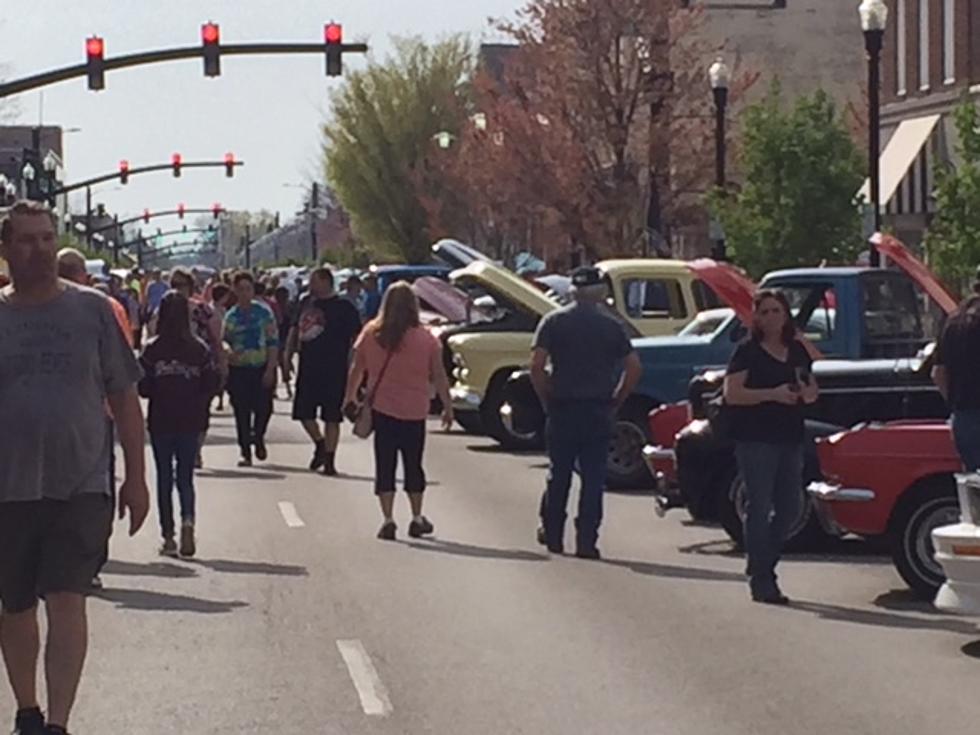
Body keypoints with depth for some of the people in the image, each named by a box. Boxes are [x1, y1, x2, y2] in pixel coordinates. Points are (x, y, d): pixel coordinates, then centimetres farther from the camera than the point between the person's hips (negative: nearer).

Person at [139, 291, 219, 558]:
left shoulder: (152, 350, -9)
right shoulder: (199, 349, -6)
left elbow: (143, 387, -10)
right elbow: (212, 384, -4)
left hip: (160, 423, -1)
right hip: (190, 422, 1)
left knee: (164, 478, 10)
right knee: (185, 477, 10)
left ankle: (168, 536, 9)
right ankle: (188, 521, -17)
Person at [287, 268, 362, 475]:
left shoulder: (343, 307, -6)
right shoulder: (306, 303, 10)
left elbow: (357, 337, -7)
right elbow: (294, 330, 18)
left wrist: (352, 368, -14)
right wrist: (287, 359, 12)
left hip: (333, 371, -5)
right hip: (307, 368, 5)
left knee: (331, 417, -1)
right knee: (303, 412, 5)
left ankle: (329, 459, 7)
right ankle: (320, 445, 28)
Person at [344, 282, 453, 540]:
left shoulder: (370, 334, -3)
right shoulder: (426, 339, -7)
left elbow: (356, 370, 4)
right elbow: (439, 377, -3)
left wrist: (350, 398, 16)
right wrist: (447, 407, 6)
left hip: (382, 409, 0)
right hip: (414, 411, 0)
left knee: (385, 465, 4)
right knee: (413, 464, 14)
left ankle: (388, 520, -3)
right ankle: (417, 519, 19)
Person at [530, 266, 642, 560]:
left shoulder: (554, 322, 0)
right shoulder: (611, 326, 2)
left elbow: (537, 365, -9)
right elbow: (634, 366, -2)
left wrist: (546, 399, 2)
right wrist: (617, 400, 5)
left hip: (562, 408, 1)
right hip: (598, 411, 0)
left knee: (559, 475, 12)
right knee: (593, 477, 2)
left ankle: (553, 537, 17)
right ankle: (586, 542, -2)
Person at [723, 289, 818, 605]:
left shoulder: (798, 350, 14)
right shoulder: (748, 352, -3)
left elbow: (812, 391, 21)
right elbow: (731, 394, -12)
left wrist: (805, 392, -4)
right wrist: (773, 394, -21)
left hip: (790, 437, 6)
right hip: (755, 439, -6)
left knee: (789, 506, 9)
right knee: (760, 506, -5)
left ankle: (761, 564, 25)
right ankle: (761, 579, -2)